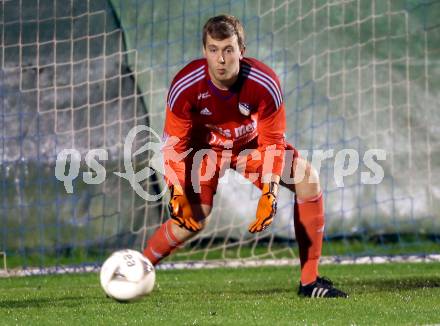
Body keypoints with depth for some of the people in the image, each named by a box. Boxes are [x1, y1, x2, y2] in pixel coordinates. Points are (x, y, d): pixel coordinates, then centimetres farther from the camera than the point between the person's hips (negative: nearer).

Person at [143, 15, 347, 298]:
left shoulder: (265, 83, -31)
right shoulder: (185, 86, -31)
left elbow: (273, 142, -20)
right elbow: (174, 144, -20)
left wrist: (269, 194, -30)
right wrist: (177, 195, -31)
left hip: (252, 143, 1)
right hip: (206, 147, -1)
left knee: (307, 179, -20)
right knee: (192, 220, -21)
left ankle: (310, 281, -14)